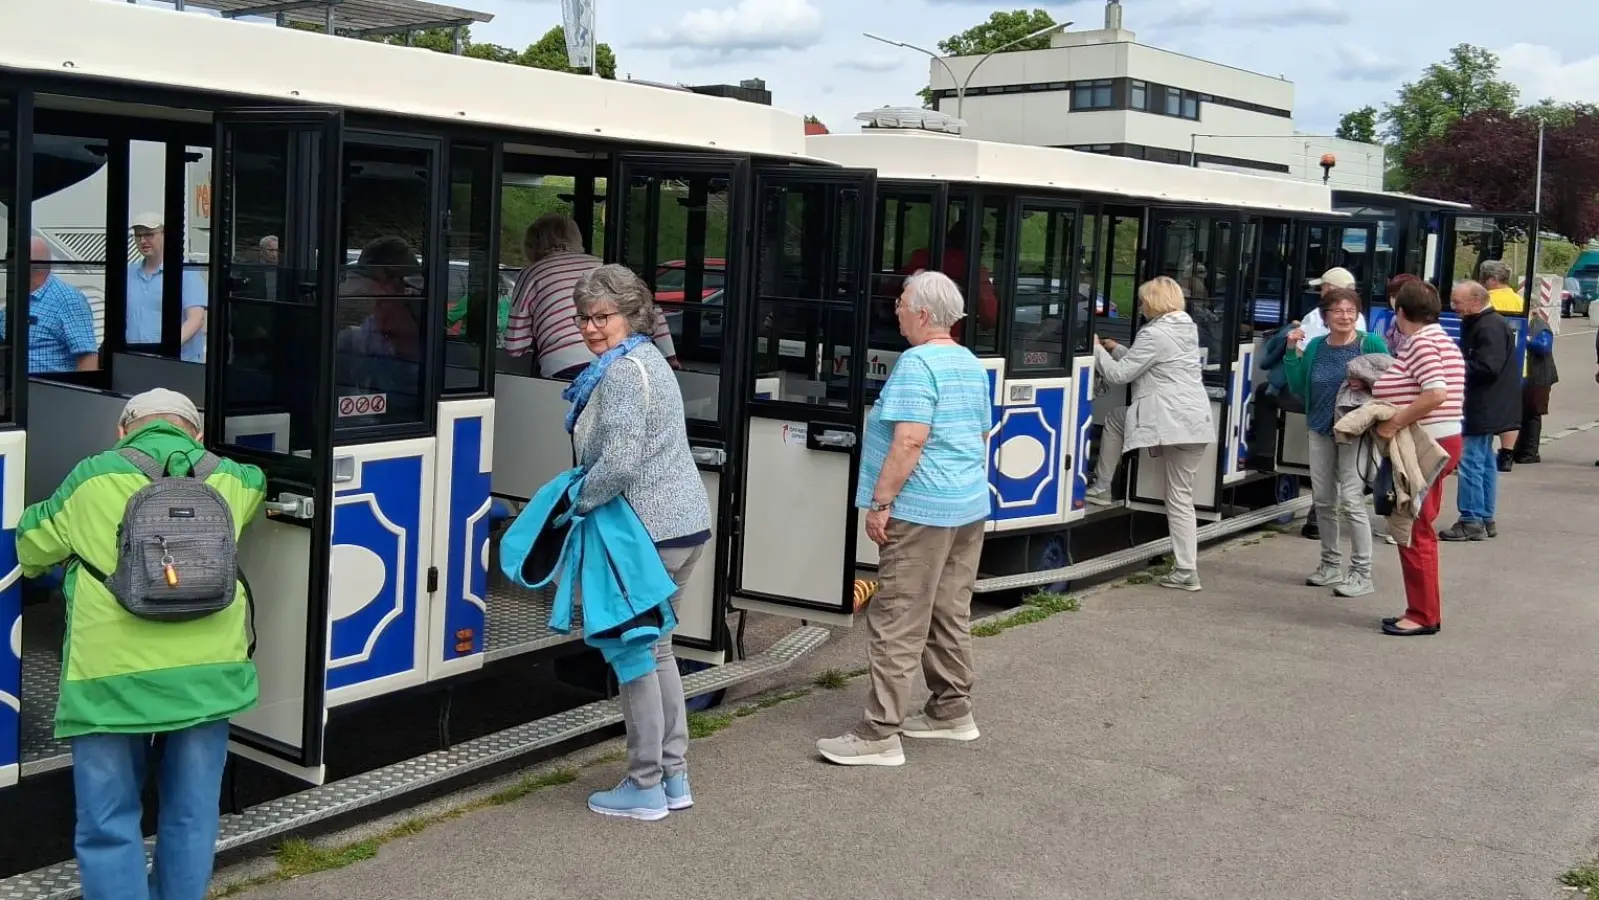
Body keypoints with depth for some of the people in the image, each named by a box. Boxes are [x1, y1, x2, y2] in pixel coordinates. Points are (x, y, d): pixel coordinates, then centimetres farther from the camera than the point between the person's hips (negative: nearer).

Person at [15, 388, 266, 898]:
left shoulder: (93, 478, 5)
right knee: (192, 816, 14)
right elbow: (258, 484, 37)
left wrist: (75, 551, 39)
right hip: (204, 670, 2)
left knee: (109, 825, 7)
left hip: (112, 674, -2)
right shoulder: (229, 478, 12)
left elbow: (31, 546, 18)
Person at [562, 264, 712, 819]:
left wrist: (579, 502, -9)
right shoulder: (647, 358, 17)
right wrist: (588, 495, 18)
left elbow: (619, 464, -25)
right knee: (656, 648, 17)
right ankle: (674, 779, 24)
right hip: (685, 523, 11)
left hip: (649, 530, -10)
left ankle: (646, 788, 9)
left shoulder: (623, 372, -16)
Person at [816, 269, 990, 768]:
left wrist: (880, 502, -18)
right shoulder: (972, 364, 13)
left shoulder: (917, 363, -15)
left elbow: (909, 441, -22)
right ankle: (952, 710, 26)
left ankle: (880, 734, -6)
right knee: (951, 615, 17)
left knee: (896, 623, -7)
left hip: (922, 511, -9)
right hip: (971, 507, 9)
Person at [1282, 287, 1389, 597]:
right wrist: (1292, 352, -1)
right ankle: (1330, 565, 26)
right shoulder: (1316, 347, 7)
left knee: (1351, 501, -9)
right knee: (1323, 501, 12)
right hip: (1320, 431, 5)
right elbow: (1298, 388, 7)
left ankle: (1362, 573, -1)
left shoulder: (1371, 344, -6)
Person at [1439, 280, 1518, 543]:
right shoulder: (1477, 324, 16)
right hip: (1485, 407, 11)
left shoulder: (1490, 327, -17)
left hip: (1484, 409, -11)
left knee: (1471, 462, -9)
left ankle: (1472, 522, -6)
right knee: (1485, 462, 15)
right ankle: (1485, 519, 23)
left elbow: (1487, 368, -24)